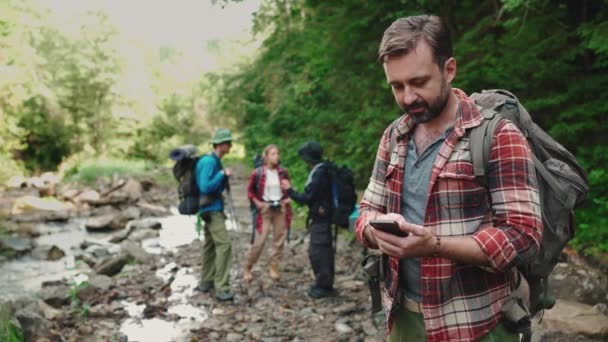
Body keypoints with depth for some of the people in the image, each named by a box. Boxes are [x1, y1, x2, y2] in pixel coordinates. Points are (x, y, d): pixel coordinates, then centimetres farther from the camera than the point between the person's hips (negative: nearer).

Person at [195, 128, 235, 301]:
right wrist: (222, 174, -20)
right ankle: (221, 288, -13)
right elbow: (205, 186, -24)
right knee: (224, 244, -14)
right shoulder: (208, 161, -17)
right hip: (211, 209, -10)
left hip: (214, 209, 10)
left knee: (210, 244, 16)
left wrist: (225, 176, 2)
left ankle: (206, 281, 26)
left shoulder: (215, 161, 12)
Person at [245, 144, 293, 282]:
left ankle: (274, 268, 19)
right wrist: (257, 202, -7)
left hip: (281, 208, 3)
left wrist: (288, 198, -1)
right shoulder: (257, 173, -7)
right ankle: (248, 268, 10)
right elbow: (250, 190, 5)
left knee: (279, 240, 5)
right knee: (259, 241, -6)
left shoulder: (283, 172, 2)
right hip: (265, 209, -3)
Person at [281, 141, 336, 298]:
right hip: (324, 216, 10)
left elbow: (307, 198, -19)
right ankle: (325, 285, 26)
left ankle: (323, 286, 3)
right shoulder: (323, 171, 9)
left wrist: (289, 190, -9)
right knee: (324, 251, 16)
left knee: (316, 252, -4)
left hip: (320, 218, -10)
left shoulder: (319, 175, -20)